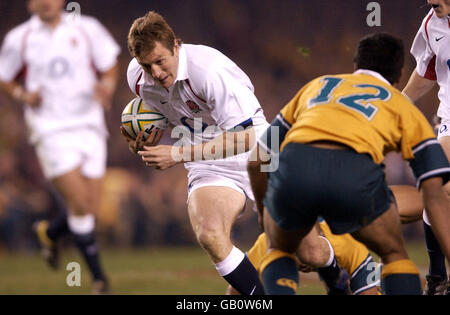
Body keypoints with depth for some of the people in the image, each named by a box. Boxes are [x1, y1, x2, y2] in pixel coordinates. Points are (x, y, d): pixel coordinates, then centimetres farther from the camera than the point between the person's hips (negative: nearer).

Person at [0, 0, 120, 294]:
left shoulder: (87, 29, 4)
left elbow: (110, 68, 10)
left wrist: (106, 86, -12)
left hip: (88, 125, 2)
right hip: (50, 130, -2)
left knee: (91, 208, 1)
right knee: (79, 203, -14)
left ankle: (50, 232, 34)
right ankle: (99, 277, -2)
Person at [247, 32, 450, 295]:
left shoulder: (316, 86, 37)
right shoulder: (405, 108, 29)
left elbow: (256, 161, 35)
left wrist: (265, 216, 50)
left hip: (292, 166, 2)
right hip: (355, 174, -2)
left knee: (279, 251, 31)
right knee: (395, 254, 25)